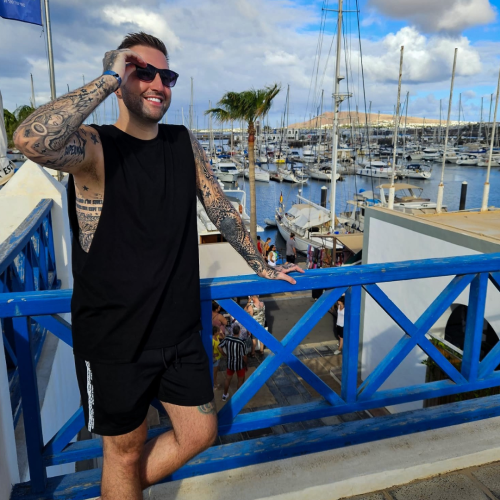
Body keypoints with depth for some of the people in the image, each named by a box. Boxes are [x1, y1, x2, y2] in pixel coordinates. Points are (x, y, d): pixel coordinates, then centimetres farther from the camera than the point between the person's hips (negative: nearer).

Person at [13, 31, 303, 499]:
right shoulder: (93, 146, -13)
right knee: (126, 448, 14)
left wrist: (260, 266, 16)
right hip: (113, 337, -5)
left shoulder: (186, 144, 4)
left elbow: (221, 209, 12)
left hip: (179, 329, 6)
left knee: (200, 433, 16)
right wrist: (109, 76, -25)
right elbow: (30, 141, -35)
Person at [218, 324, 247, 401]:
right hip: (239, 365, -4)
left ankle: (225, 395, 40)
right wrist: (246, 362, -2)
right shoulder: (241, 342, -29)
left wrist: (225, 354, 15)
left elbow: (219, 347, -1)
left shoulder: (227, 338, -15)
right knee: (241, 380, 20)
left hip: (230, 364, 4)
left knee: (228, 379, 23)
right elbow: (244, 356, -21)